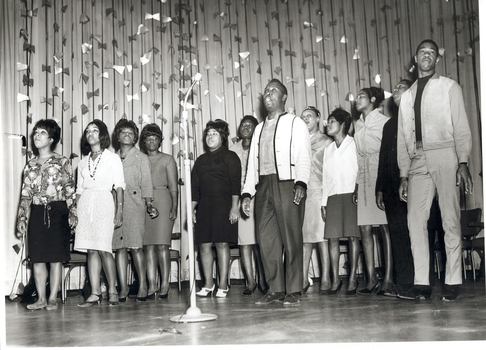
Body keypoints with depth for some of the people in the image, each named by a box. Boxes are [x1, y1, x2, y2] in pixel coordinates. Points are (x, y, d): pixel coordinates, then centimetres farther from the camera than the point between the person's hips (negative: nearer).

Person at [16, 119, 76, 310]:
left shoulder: (62, 162, 2)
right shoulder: (30, 165, 12)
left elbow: (70, 190, -1)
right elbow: (25, 194, 11)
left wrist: (72, 214, -7)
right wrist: (22, 219, 6)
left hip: (57, 211, -4)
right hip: (36, 213, 4)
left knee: (56, 257, 0)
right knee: (37, 257, 4)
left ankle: (53, 298, 8)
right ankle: (41, 298, 13)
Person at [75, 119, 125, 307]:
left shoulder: (112, 158, 6)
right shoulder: (83, 162, 18)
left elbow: (119, 186, 0)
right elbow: (79, 189, 17)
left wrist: (119, 210, -9)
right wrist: (75, 212, 7)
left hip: (103, 203, -4)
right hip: (85, 205, 4)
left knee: (104, 249, -11)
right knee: (91, 250, 0)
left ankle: (112, 291, -1)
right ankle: (95, 293, 1)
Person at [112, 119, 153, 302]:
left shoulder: (141, 158, 12)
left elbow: (146, 182, 6)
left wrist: (148, 201, -6)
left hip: (134, 204, -3)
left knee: (136, 245, -10)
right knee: (119, 247, -1)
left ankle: (143, 286, -4)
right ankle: (123, 288, 3)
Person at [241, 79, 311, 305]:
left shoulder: (295, 123, 8)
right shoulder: (259, 128, 25)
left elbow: (303, 156, -4)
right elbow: (252, 162, 22)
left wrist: (301, 183, -19)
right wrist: (247, 192, 11)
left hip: (287, 185, -5)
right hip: (263, 187, 5)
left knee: (291, 239, -5)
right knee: (267, 240, 2)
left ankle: (293, 291, 1)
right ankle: (275, 289, 9)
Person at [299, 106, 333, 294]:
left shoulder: (326, 142, 7)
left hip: (320, 192, -3)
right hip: (302, 192, 3)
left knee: (321, 235, -7)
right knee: (304, 236, 2)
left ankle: (325, 278, -5)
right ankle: (304, 278, 4)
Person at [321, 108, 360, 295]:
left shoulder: (353, 144, 6)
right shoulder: (328, 149, 21)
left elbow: (360, 169, -1)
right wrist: (323, 202, 12)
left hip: (351, 194, -5)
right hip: (333, 196, 5)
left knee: (353, 236, -6)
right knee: (332, 237, -1)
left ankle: (352, 278, -4)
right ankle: (335, 279, 2)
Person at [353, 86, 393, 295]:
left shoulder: (383, 121, 0)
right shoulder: (358, 125, 18)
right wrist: (356, 186, 10)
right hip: (364, 180, 6)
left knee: (385, 227, -5)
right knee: (365, 229, 0)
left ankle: (388, 278, -4)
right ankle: (371, 278, 3)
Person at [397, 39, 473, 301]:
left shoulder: (449, 87, 10)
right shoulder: (407, 95, 20)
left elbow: (461, 127, 2)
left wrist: (463, 162, -10)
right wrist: (403, 175, 9)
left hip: (444, 155, -3)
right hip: (417, 161, 3)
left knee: (450, 220, -3)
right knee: (415, 221, -5)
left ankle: (453, 282, 3)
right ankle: (421, 283, -2)